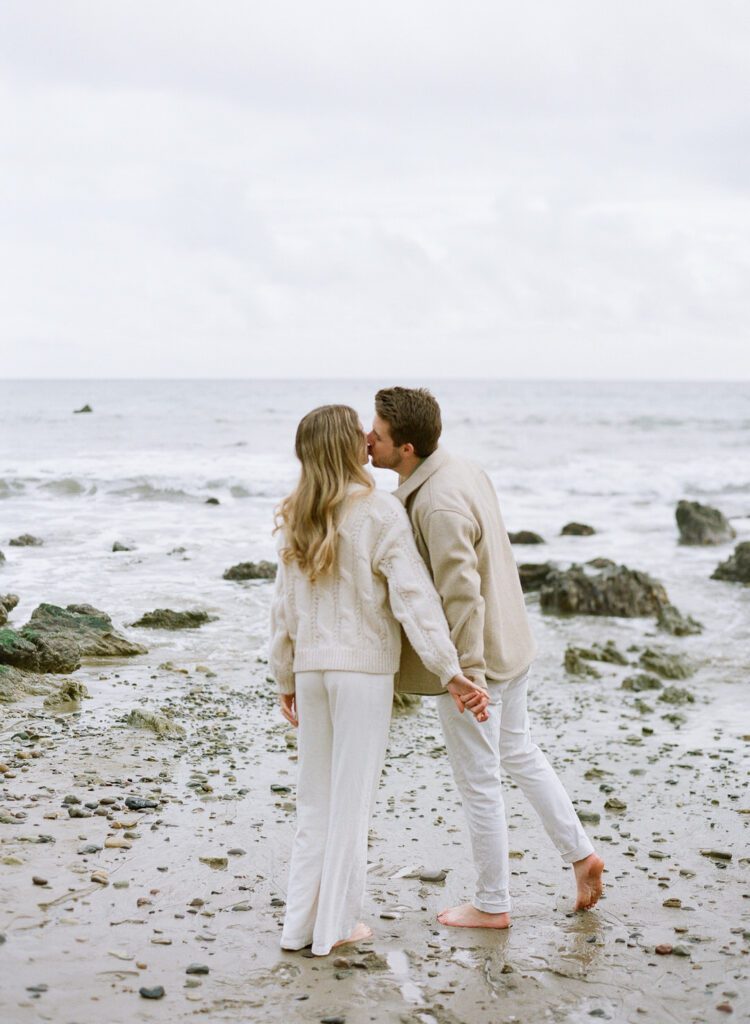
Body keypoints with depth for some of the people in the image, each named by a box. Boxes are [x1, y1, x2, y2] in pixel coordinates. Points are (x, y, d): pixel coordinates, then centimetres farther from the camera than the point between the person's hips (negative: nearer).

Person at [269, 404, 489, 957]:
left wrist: (286, 679, 18)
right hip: (362, 668, -5)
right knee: (352, 798, 5)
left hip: (309, 668, 5)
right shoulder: (380, 511, -11)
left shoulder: (297, 519, 6)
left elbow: (284, 605, 10)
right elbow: (413, 597, -17)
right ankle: (335, 925, 12)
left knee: (315, 799, 15)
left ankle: (300, 922, 17)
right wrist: (450, 672, -17)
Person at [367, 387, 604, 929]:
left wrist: (467, 673, -26)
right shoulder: (463, 470, 2)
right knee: (519, 752, 26)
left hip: (472, 659, -10)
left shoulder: (438, 507, -28)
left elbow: (462, 595, -29)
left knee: (479, 783, 6)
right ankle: (581, 853, 34)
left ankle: (492, 905, 21)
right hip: (509, 642, 10)